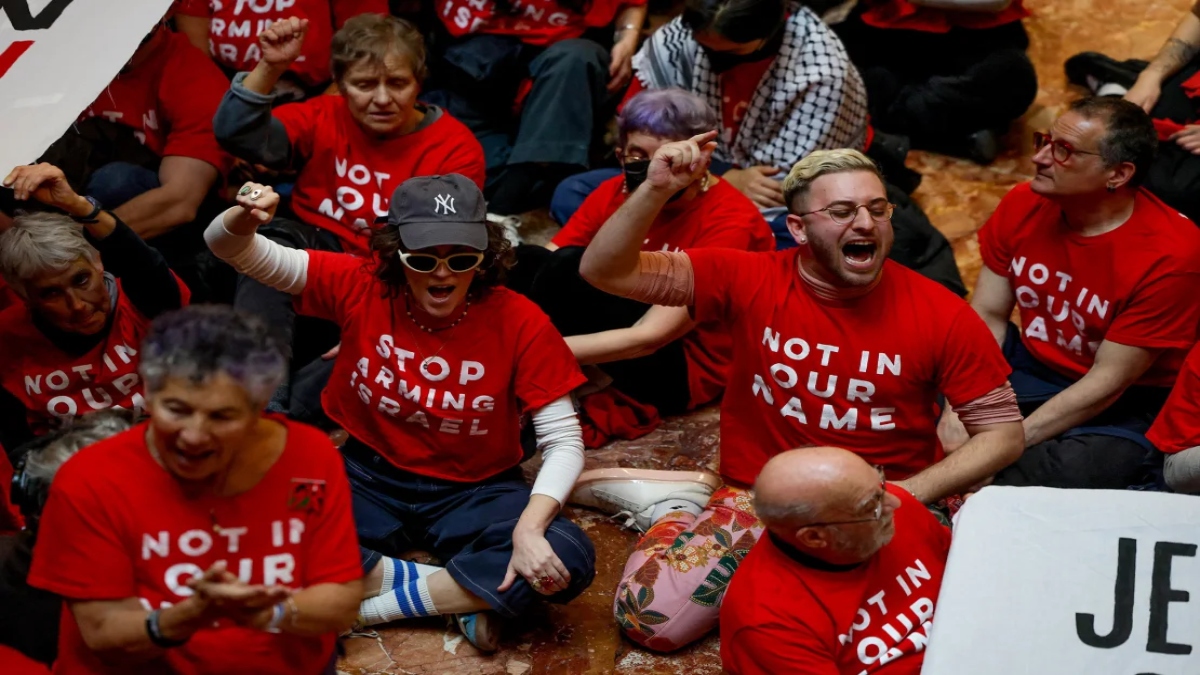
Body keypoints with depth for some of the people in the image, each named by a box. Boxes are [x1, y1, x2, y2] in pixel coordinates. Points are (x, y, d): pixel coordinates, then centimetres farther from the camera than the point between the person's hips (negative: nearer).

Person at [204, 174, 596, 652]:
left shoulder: (519, 322, -15)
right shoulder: (361, 286, -11)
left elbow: (564, 442, -13)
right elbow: (228, 248, -10)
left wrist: (528, 528, -30)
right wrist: (242, 218, -36)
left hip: (473, 492, -1)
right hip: (368, 478, 1)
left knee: (568, 561, -30)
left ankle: (376, 600, -17)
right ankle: (463, 594, -18)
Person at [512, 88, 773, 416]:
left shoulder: (730, 223, -22)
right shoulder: (617, 192, -3)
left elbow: (648, 337, -28)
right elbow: (544, 266, -10)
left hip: (685, 368, -6)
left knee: (573, 267, -27)